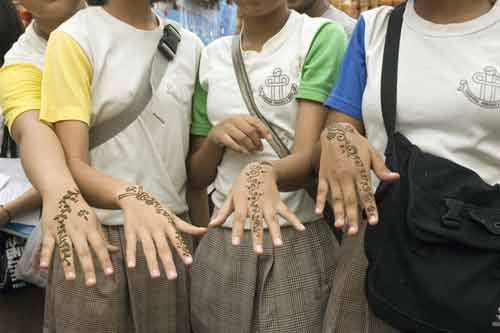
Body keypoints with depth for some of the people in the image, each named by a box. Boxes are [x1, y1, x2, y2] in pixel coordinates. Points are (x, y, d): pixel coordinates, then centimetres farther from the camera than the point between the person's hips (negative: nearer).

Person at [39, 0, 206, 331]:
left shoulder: (190, 45, 7)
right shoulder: (75, 38, -6)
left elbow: (196, 157, 9)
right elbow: (71, 164, -14)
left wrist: (204, 237, 0)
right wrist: (129, 196, -34)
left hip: (172, 233, 4)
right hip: (96, 240, -3)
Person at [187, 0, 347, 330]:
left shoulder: (321, 36, -5)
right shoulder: (212, 55, 8)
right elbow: (196, 177, 10)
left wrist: (264, 175, -38)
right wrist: (215, 137, -10)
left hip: (300, 242, -4)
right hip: (220, 244, 5)